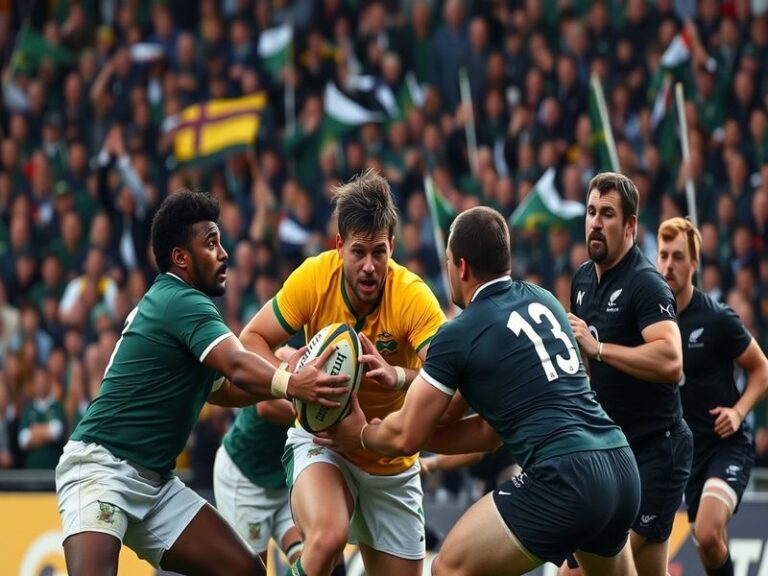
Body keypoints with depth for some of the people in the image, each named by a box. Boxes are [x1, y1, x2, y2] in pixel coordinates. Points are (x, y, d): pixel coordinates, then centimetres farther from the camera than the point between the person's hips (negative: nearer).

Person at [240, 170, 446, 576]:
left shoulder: (413, 297, -23)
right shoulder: (313, 278, -18)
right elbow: (252, 338, -8)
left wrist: (396, 376, -52)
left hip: (391, 461, 1)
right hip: (321, 440, -1)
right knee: (328, 536, -32)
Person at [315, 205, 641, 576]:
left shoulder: (460, 335, 0)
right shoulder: (543, 302, 19)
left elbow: (405, 437, 9)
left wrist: (360, 434, 29)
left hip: (567, 480, -7)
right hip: (623, 469, 7)